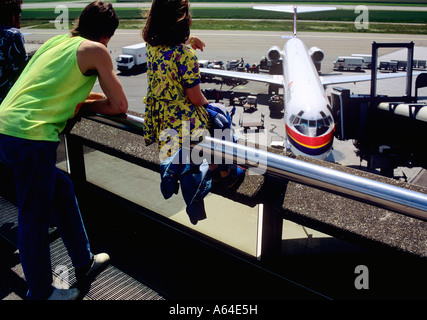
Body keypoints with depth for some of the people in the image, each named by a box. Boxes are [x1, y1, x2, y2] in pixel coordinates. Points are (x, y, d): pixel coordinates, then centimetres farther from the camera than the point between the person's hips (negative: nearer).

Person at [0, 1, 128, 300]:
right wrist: (85, 104, 13)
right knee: (35, 218, 5)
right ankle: (41, 293, 25)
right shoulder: (96, 50, -1)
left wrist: (81, 97, 22)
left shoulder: (58, 40, 19)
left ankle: (84, 262, 36)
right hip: (32, 136, -8)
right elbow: (120, 105, 1)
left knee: (61, 189, 22)